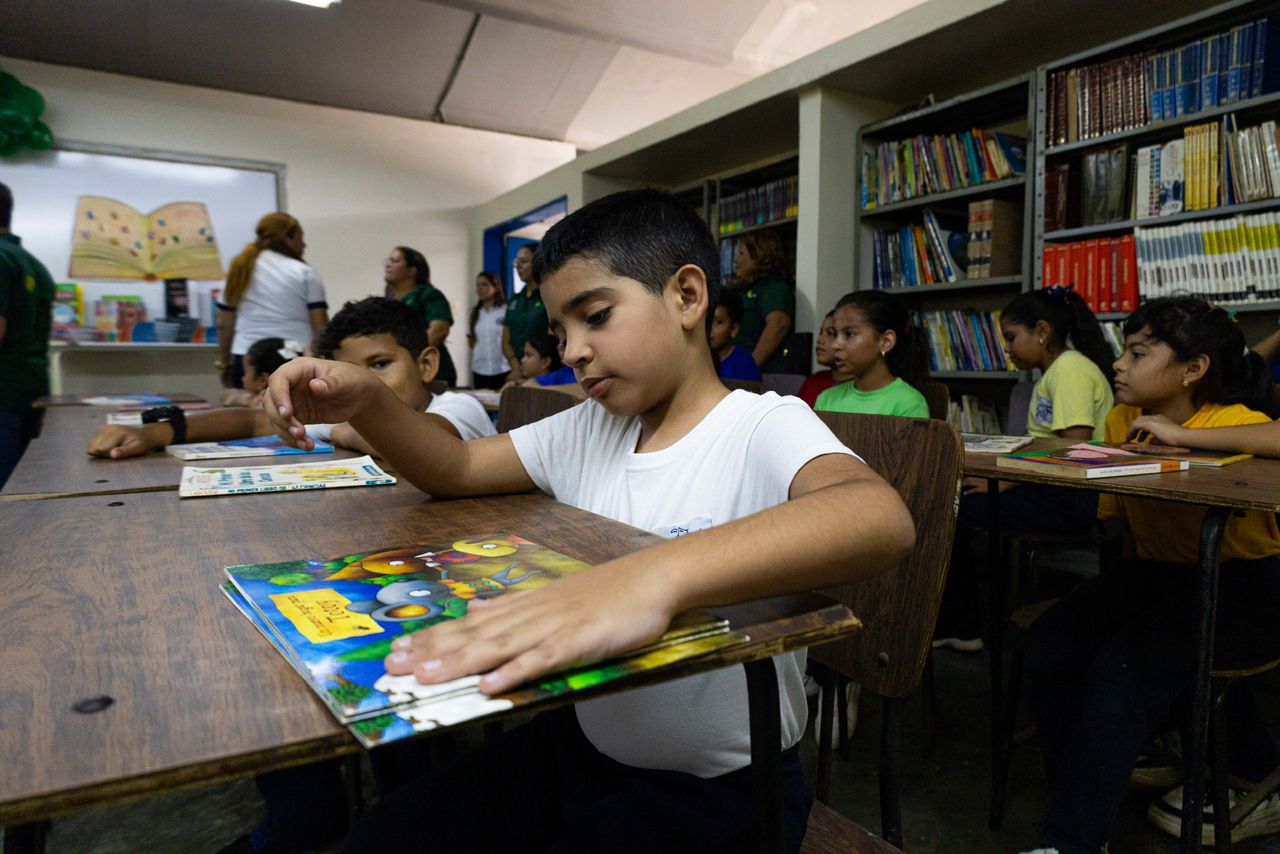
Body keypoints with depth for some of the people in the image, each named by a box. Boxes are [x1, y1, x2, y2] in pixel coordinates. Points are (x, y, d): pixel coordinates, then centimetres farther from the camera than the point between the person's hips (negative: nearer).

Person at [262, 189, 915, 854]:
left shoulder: (764, 426, -19)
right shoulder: (587, 431, 2)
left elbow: (880, 516, -39)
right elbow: (455, 469, 8)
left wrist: (652, 577, -56)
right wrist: (363, 401, -13)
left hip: (717, 790, -5)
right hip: (580, 743, 6)